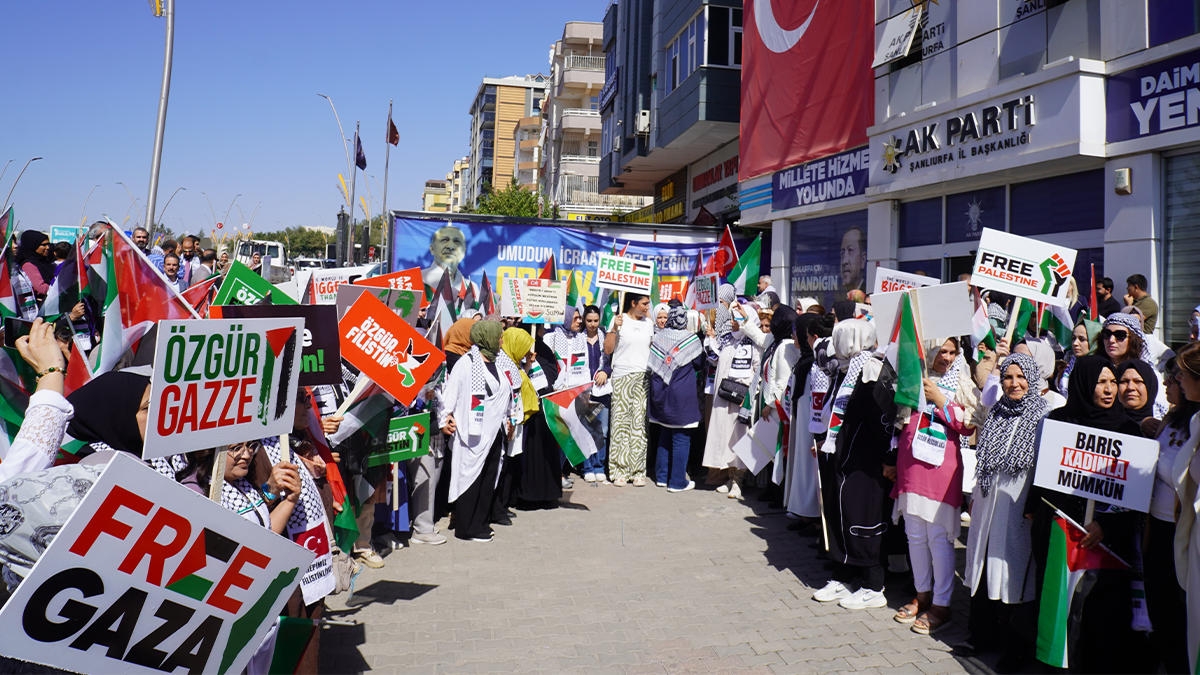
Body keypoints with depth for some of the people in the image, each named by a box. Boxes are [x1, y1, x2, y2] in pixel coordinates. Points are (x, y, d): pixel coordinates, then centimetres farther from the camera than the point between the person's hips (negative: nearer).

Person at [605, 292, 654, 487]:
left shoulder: (649, 323, 14)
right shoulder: (619, 320, 2)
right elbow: (607, 350, -3)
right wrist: (614, 329, -13)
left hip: (644, 377, 3)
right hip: (622, 377, -3)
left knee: (640, 423, -1)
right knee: (621, 422, -4)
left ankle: (638, 471, 4)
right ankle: (619, 470, 3)